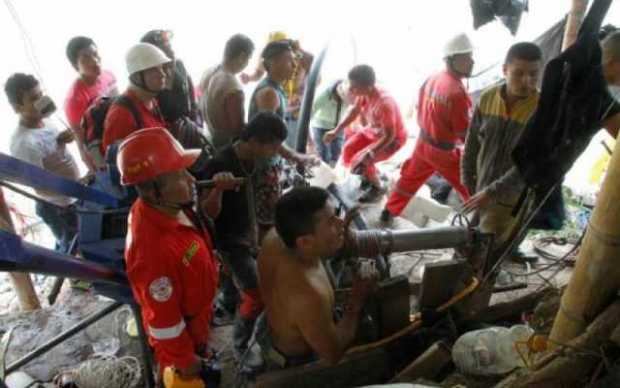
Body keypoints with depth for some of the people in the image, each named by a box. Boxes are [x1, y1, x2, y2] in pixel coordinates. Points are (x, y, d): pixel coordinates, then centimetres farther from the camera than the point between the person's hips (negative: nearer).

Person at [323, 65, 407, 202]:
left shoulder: (384, 104, -40)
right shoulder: (363, 94, -18)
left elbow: (389, 136, -30)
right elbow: (354, 112, 3)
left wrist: (369, 154, -33)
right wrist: (335, 131, 3)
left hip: (393, 139, -7)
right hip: (374, 130, 8)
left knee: (360, 162, -17)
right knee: (348, 150, 4)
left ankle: (377, 187, 11)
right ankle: (368, 176, 27)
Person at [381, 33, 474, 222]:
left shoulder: (431, 80, -3)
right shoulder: (457, 92, -28)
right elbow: (465, 134, -22)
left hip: (423, 144, 8)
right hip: (444, 151, -8)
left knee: (409, 179, 25)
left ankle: (389, 212, 37)